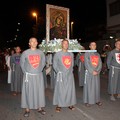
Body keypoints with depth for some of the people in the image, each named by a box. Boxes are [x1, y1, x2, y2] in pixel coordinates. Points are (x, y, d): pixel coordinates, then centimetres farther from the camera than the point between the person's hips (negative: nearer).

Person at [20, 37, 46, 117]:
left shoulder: (40, 52, 3)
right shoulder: (25, 52, -1)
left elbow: (43, 62, 14)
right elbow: (22, 63, 8)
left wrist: (40, 70, 8)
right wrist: (26, 72, 5)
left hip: (39, 75, 2)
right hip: (28, 75, -2)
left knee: (40, 91, 6)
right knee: (28, 92, 2)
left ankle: (40, 108, 19)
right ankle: (27, 109, 15)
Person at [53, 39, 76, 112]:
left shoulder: (71, 54, 12)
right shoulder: (57, 54, 0)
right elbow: (55, 65, 2)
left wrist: (71, 70, 9)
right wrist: (59, 72, -2)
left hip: (70, 75, 4)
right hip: (61, 75, -3)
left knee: (70, 89, 7)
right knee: (60, 90, -1)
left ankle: (70, 104, 20)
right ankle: (59, 105, 11)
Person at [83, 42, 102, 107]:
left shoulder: (98, 54, 13)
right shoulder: (87, 53, -1)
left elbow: (100, 64, 6)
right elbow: (87, 64, -9)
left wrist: (97, 71, -9)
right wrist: (92, 71, -14)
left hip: (97, 73, 5)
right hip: (89, 73, -4)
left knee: (96, 86, 8)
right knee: (88, 86, -1)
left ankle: (97, 100, 19)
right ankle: (87, 101, 8)